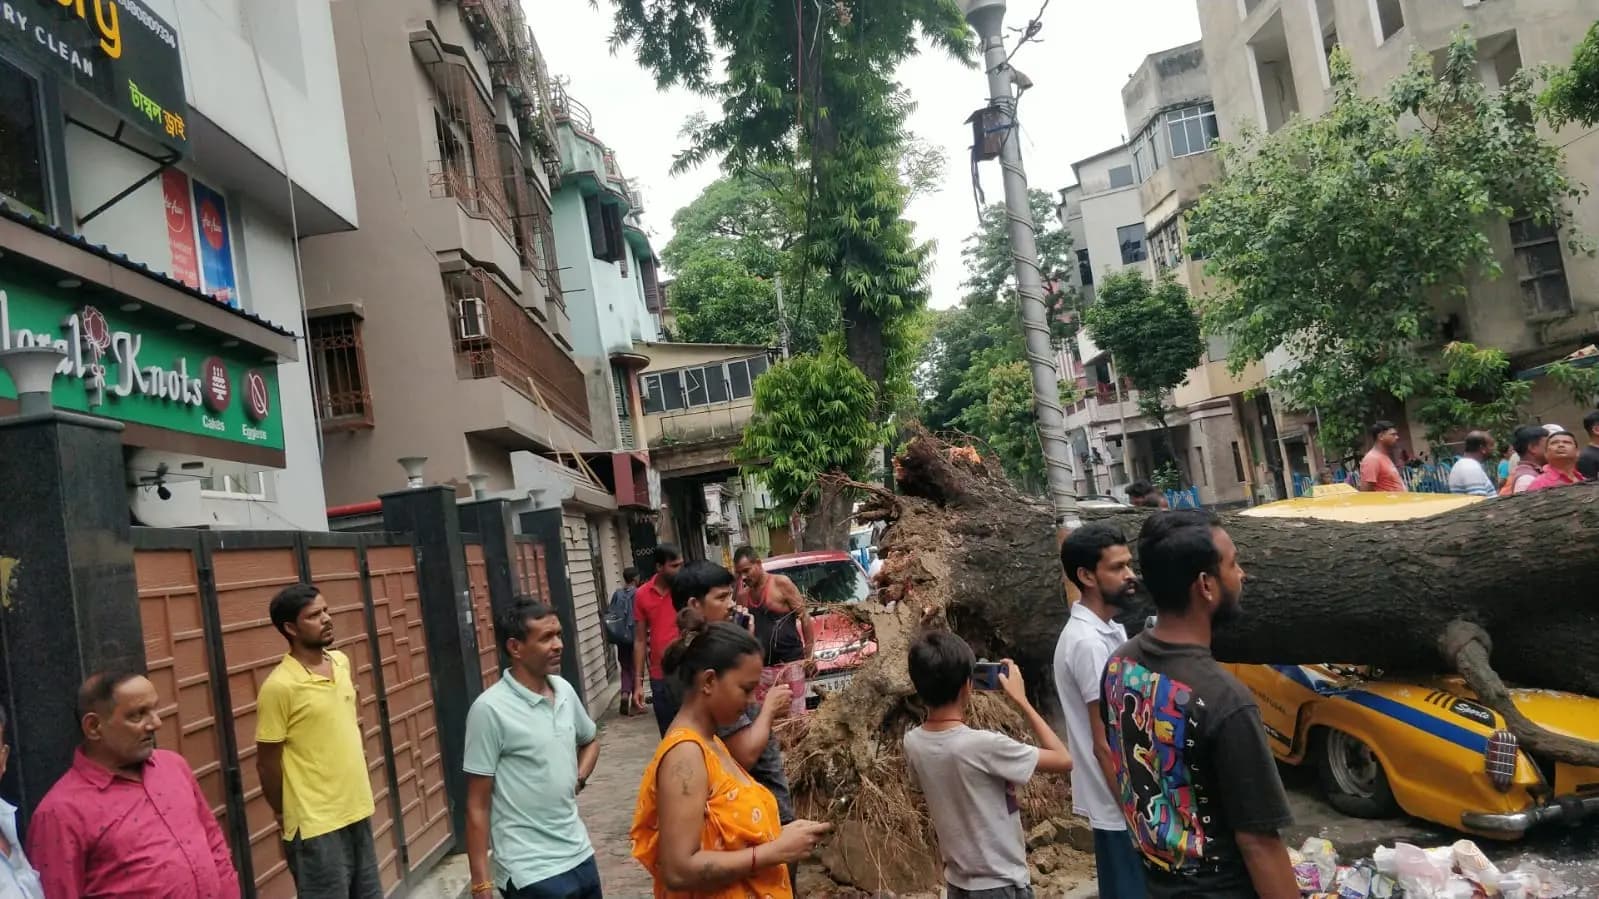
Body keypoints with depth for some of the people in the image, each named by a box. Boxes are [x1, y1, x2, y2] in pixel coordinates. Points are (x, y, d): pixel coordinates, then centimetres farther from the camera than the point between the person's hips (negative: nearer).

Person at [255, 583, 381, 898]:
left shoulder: (341, 662, 3)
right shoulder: (279, 686, -17)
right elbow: (267, 763, -9)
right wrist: (284, 815, 2)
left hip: (358, 811, 7)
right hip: (316, 825, -6)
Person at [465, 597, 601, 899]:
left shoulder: (564, 691, 2)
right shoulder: (490, 709, -16)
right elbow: (477, 806, -12)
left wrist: (578, 779, 5)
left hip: (580, 855, 6)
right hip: (531, 872, -6)